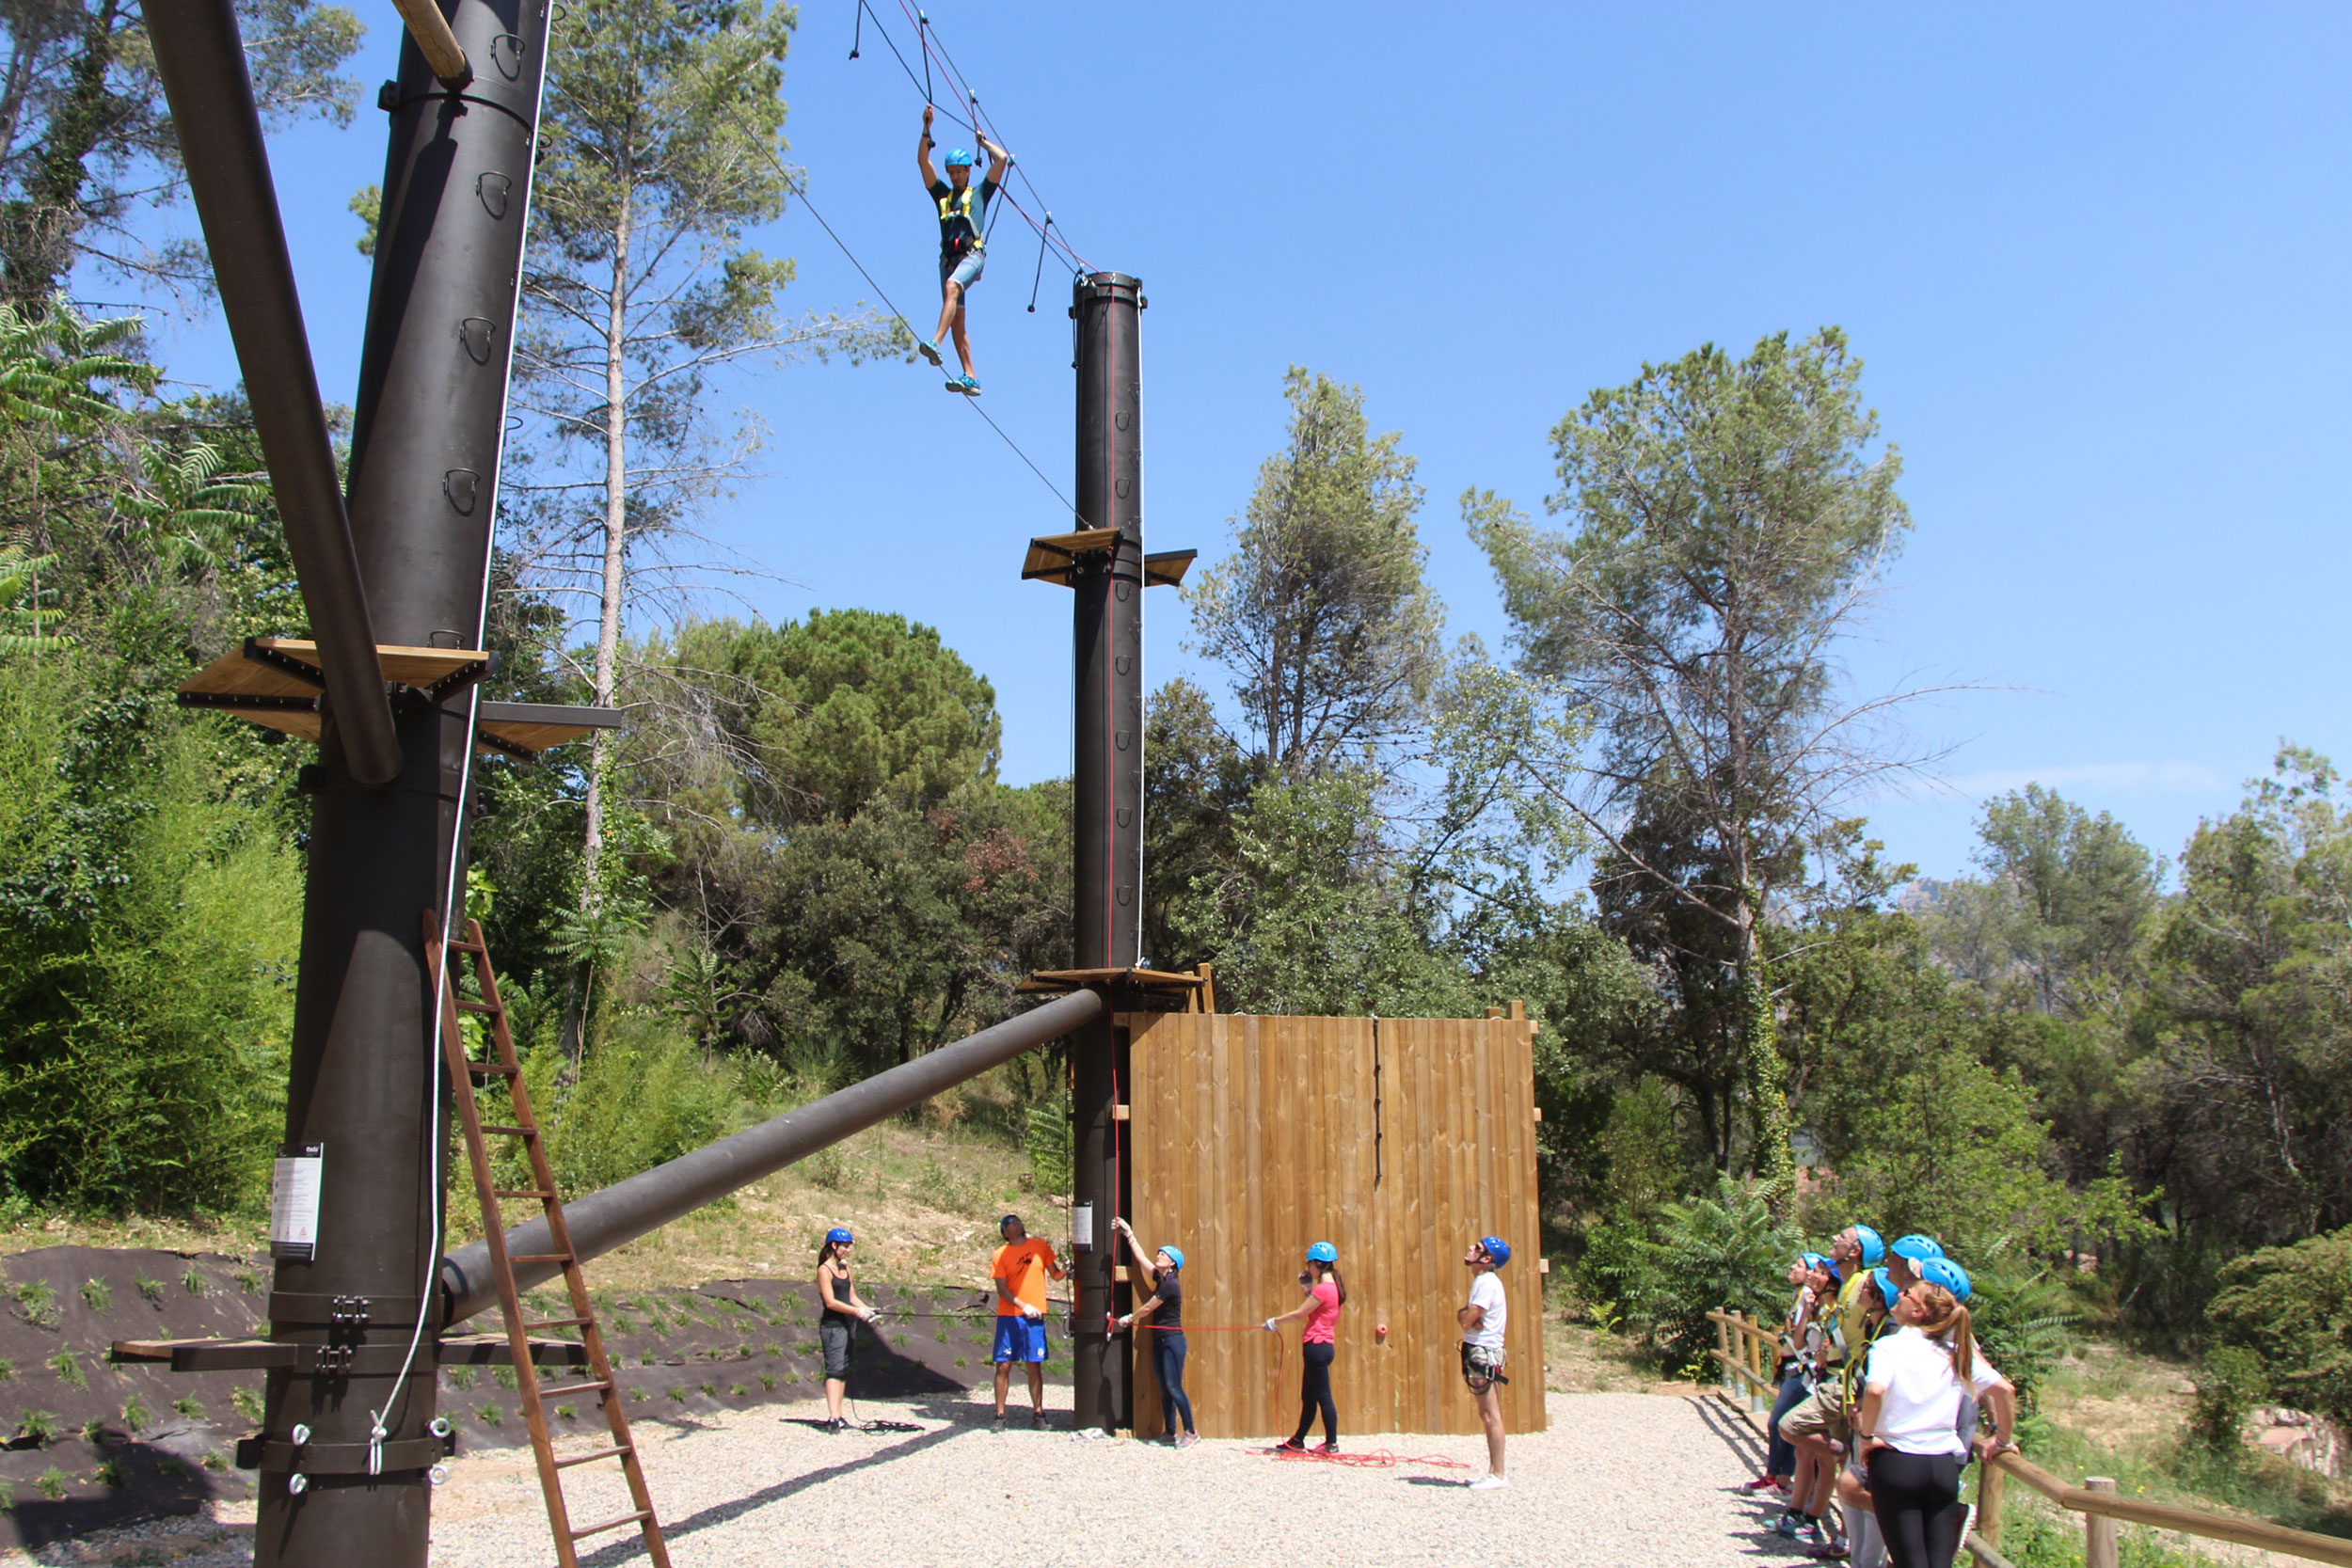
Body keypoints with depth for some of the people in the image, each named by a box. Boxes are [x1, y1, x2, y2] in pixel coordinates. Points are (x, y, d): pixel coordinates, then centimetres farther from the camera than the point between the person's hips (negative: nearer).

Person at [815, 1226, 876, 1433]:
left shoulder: (844, 1268, 14)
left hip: (849, 1323, 8)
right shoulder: (824, 1270, -9)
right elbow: (830, 1302, -15)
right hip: (832, 1325, -8)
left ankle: (838, 1416, 12)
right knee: (834, 1369, -13)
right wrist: (857, 1311, -19)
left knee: (843, 1370, 8)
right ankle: (833, 1418, -18)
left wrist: (866, 1309, -1)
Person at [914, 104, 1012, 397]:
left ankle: (935, 343, -48)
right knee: (957, 320, -3)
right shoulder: (942, 194, 25)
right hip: (949, 257, 5)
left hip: (973, 254, -5)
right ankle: (971, 379, -5)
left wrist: (983, 141, 24)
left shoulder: (980, 192, 17)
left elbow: (1002, 159, 10)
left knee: (951, 287, -33)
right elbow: (922, 161, 19)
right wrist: (927, 128, 12)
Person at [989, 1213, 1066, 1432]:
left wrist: (1066, 1271, -12)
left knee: (1034, 1365, 3)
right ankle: (1000, 1416, 6)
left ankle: (1038, 1414, 11)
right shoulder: (1001, 1255, 0)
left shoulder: (1040, 1247, 7)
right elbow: (1002, 1289, -5)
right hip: (1008, 1316, -1)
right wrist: (1023, 1306, -17)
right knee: (1003, 1365, -2)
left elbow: (1055, 1274, 11)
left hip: (1034, 1316, 1)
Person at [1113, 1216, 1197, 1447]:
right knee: (1164, 1389, 8)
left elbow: (1148, 1308, -9)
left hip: (1172, 1340, -9)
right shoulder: (1160, 1279, 11)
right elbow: (1141, 1258, 20)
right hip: (1159, 1341, 9)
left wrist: (1129, 1319, 6)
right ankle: (1172, 1434, 11)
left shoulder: (1170, 1284, -15)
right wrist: (1128, 1233, 21)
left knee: (1174, 1387, -8)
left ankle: (1191, 1432, -1)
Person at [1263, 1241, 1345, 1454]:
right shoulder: (1332, 1287, 14)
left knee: (1323, 1396, -4)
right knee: (1308, 1397, 15)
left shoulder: (1324, 1288, -16)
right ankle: (1297, 1442, 22)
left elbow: (1300, 1312, -13)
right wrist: (1308, 1288, 15)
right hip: (1322, 1346, 10)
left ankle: (1332, 1443, 1)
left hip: (1317, 1346, -10)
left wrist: (1275, 1320, -2)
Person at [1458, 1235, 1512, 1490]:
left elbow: (1467, 1320, -21)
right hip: (1483, 1351, 10)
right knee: (1488, 1416, 14)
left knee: (1491, 1416, -7)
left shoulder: (1486, 1282, -15)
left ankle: (1498, 1476, -5)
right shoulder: (1483, 1281, 16)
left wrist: (1466, 1316, 0)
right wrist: (1465, 1314, -6)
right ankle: (1493, 1471, 20)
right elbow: (1463, 1317, 15)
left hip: (1483, 1352, -10)